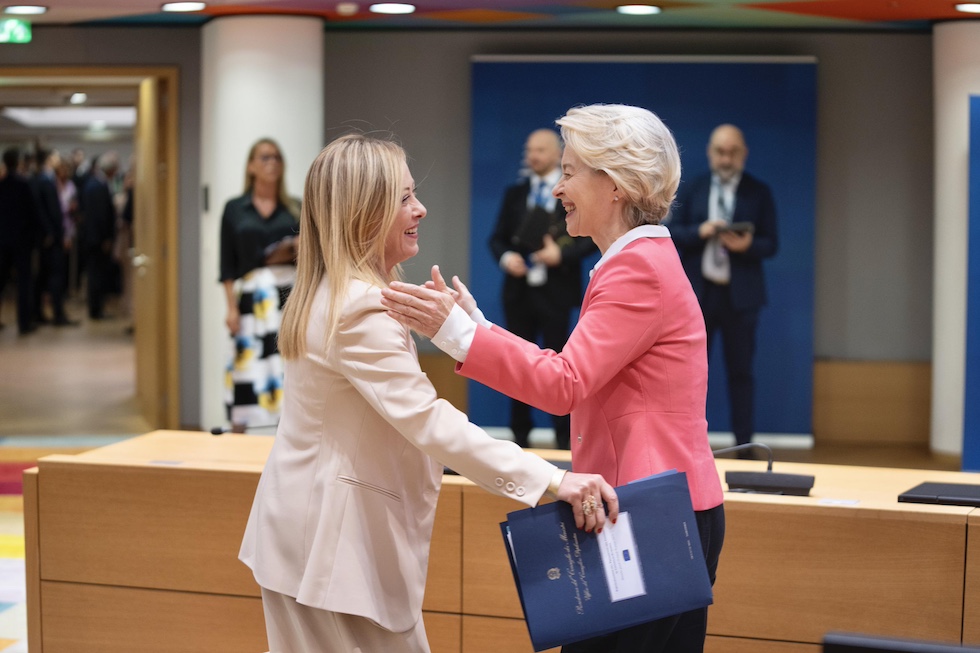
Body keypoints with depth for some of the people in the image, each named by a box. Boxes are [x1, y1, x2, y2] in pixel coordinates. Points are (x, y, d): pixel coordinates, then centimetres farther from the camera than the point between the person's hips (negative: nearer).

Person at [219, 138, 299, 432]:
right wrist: (231, 307, -3)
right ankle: (238, 435, 4)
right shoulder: (235, 209, 8)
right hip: (251, 295, -1)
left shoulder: (295, 209, 10)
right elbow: (227, 264, 5)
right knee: (246, 364, -4)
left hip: (290, 294, 1)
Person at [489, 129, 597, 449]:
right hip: (518, 291, 4)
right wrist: (505, 257, -10)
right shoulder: (514, 193, 12)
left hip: (556, 292, -3)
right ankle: (520, 437, 15)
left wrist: (562, 254, -17)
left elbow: (592, 236, -3)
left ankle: (564, 438, 6)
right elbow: (497, 238, 11)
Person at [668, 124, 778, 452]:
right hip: (697, 291, 1)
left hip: (740, 293, -1)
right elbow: (673, 233, 2)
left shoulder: (759, 193, 3)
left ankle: (744, 444, 11)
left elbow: (770, 244, -1)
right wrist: (700, 231, -17)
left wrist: (747, 245, -21)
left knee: (740, 370, 5)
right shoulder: (693, 189, 8)